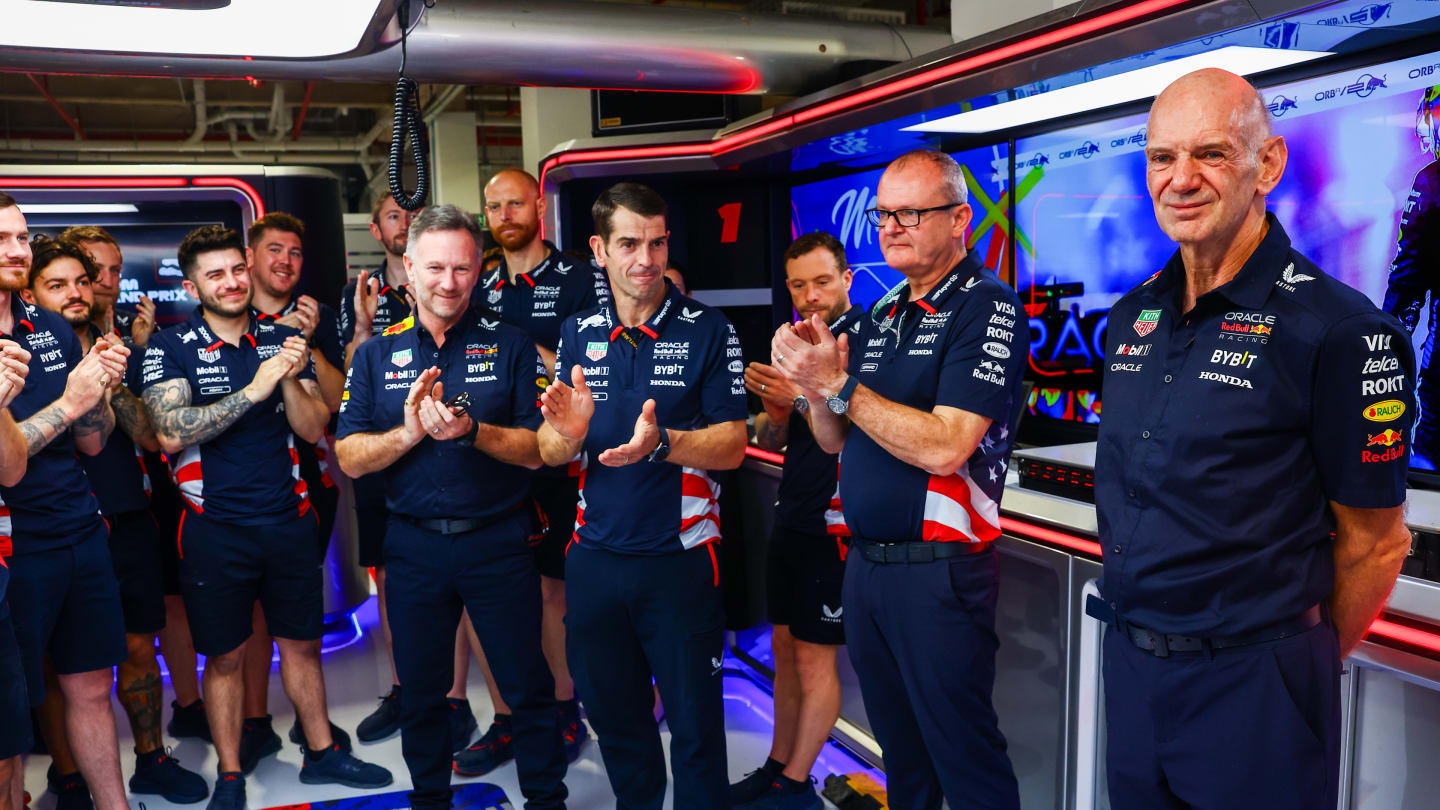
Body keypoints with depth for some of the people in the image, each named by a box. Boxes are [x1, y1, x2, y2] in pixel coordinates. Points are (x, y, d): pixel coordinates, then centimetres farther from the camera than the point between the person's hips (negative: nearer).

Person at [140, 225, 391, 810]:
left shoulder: (282, 339, 4)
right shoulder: (169, 349, -5)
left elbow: (314, 429, -1)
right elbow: (171, 433, -20)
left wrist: (290, 380, -20)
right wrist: (254, 390, -26)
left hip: (288, 520, 3)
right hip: (216, 529, -2)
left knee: (302, 643, 14)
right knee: (225, 656, 10)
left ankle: (321, 752, 29)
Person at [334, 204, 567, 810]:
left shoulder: (511, 345, -3)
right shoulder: (377, 354, 4)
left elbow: (540, 449, -9)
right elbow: (350, 459, -3)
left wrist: (472, 430, -24)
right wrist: (410, 430, -20)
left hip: (498, 540, -2)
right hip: (413, 544, 2)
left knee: (528, 685, 7)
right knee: (420, 690, 17)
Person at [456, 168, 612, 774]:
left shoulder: (581, 281, -2)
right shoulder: (477, 290, 14)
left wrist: (526, 349, -18)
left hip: (554, 466, -5)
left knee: (550, 589, 4)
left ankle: (564, 713, 23)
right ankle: (505, 721, 22)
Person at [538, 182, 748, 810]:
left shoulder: (709, 331, -6)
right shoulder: (578, 334, 5)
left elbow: (732, 447, -10)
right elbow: (547, 452, 4)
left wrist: (661, 442, -28)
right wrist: (568, 433, -19)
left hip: (681, 558, -4)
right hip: (595, 558, 4)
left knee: (695, 728, 7)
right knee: (612, 718, 19)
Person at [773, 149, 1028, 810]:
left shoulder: (989, 308, -12)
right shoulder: (884, 315, 12)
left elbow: (943, 446, -24)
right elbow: (836, 441, 12)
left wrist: (838, 385, -20)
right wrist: (815, 381, -7)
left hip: (936, 572, -7)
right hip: (865, 561, 8)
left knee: (964, 757, 6)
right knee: (898, 750, 21)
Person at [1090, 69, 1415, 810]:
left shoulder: (1339, 330, -16)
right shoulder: (1131, 317, 4)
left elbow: (1375, 541, -9)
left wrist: (1305, 661, 3)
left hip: (1251, 683, -6)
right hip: (1127, 659, 6)